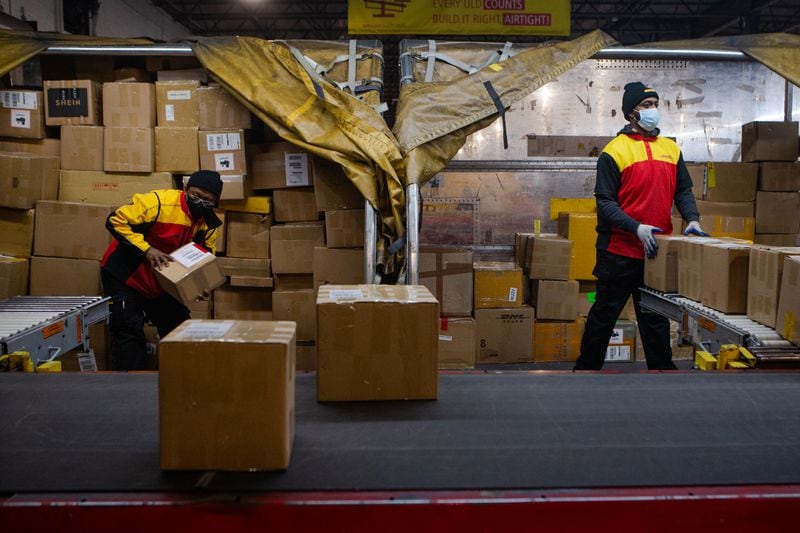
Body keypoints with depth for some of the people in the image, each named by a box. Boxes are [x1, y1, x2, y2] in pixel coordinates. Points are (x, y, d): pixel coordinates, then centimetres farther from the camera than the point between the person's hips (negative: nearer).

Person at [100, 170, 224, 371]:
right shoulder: (160, 202, -27)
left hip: (163, 282, 7)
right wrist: (147, 250, -35)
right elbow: (116, 221, -27)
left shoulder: (209, 224, -7)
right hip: (125, 275, -6)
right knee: (130, 331, -11)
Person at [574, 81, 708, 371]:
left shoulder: (671, 149, 10)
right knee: (605, 313, 6)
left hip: (658, 250, 5)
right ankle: (586, 367, 18)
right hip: (620, 251, -5)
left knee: (655, 317, 14)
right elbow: (605, 202, -11)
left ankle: (662, 367, 23)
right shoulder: (614, 151, -7)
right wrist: (637, 228, -23)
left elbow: (683, 191, 12)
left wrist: (693, 219, -8)